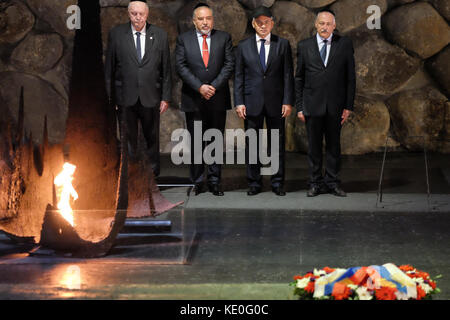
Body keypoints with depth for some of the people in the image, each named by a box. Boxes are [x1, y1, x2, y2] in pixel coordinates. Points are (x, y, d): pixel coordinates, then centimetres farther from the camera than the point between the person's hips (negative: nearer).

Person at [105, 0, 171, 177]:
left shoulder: (160, 35, 3)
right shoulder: (116, 34, 1)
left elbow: (166, 69, 5)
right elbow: (109, 68, 2)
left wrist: (166, 97, 1)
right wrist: (109, 97, -2)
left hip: (151, 97, 1)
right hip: (125, 97, -1)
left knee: (152, 138, 10)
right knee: (128, 139, 4)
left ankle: (153, 174, 22)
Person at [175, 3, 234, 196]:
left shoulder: (224, 38, 7)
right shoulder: (183, 39, 5)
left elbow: (229, 64, 0)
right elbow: (181, 67, -3)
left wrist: (214, 86, -12)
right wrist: (200, 87, -13)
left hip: (218, 100, 1)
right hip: (193, 100, 0)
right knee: (196, 142, 3)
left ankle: (214, 182, 10)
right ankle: (197, 182, 10)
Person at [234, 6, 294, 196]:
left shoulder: (283, 45, 5)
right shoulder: (244, 46, 7)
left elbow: (288, 75, 3)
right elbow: (238, 76, 6)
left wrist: (288, 101, -5)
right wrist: (239, 102, -2)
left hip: (276, 103, 0)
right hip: (252, 102, 1)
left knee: (277, 144, 3)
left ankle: (277, 183, 12)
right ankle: (254, 183, 12)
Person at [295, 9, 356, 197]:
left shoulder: (344, 44, 3)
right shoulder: (304, 46, 5)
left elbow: (350, 77, 3)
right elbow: (299, 79, 7)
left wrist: (348, 106, -2)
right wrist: (299, 107, 1)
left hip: (335, 105, 0)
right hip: (312, 104, 0)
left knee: (334, 145, 6)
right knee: (314, 146, 5)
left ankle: (332, 182, 15)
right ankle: (316, 183, 14)